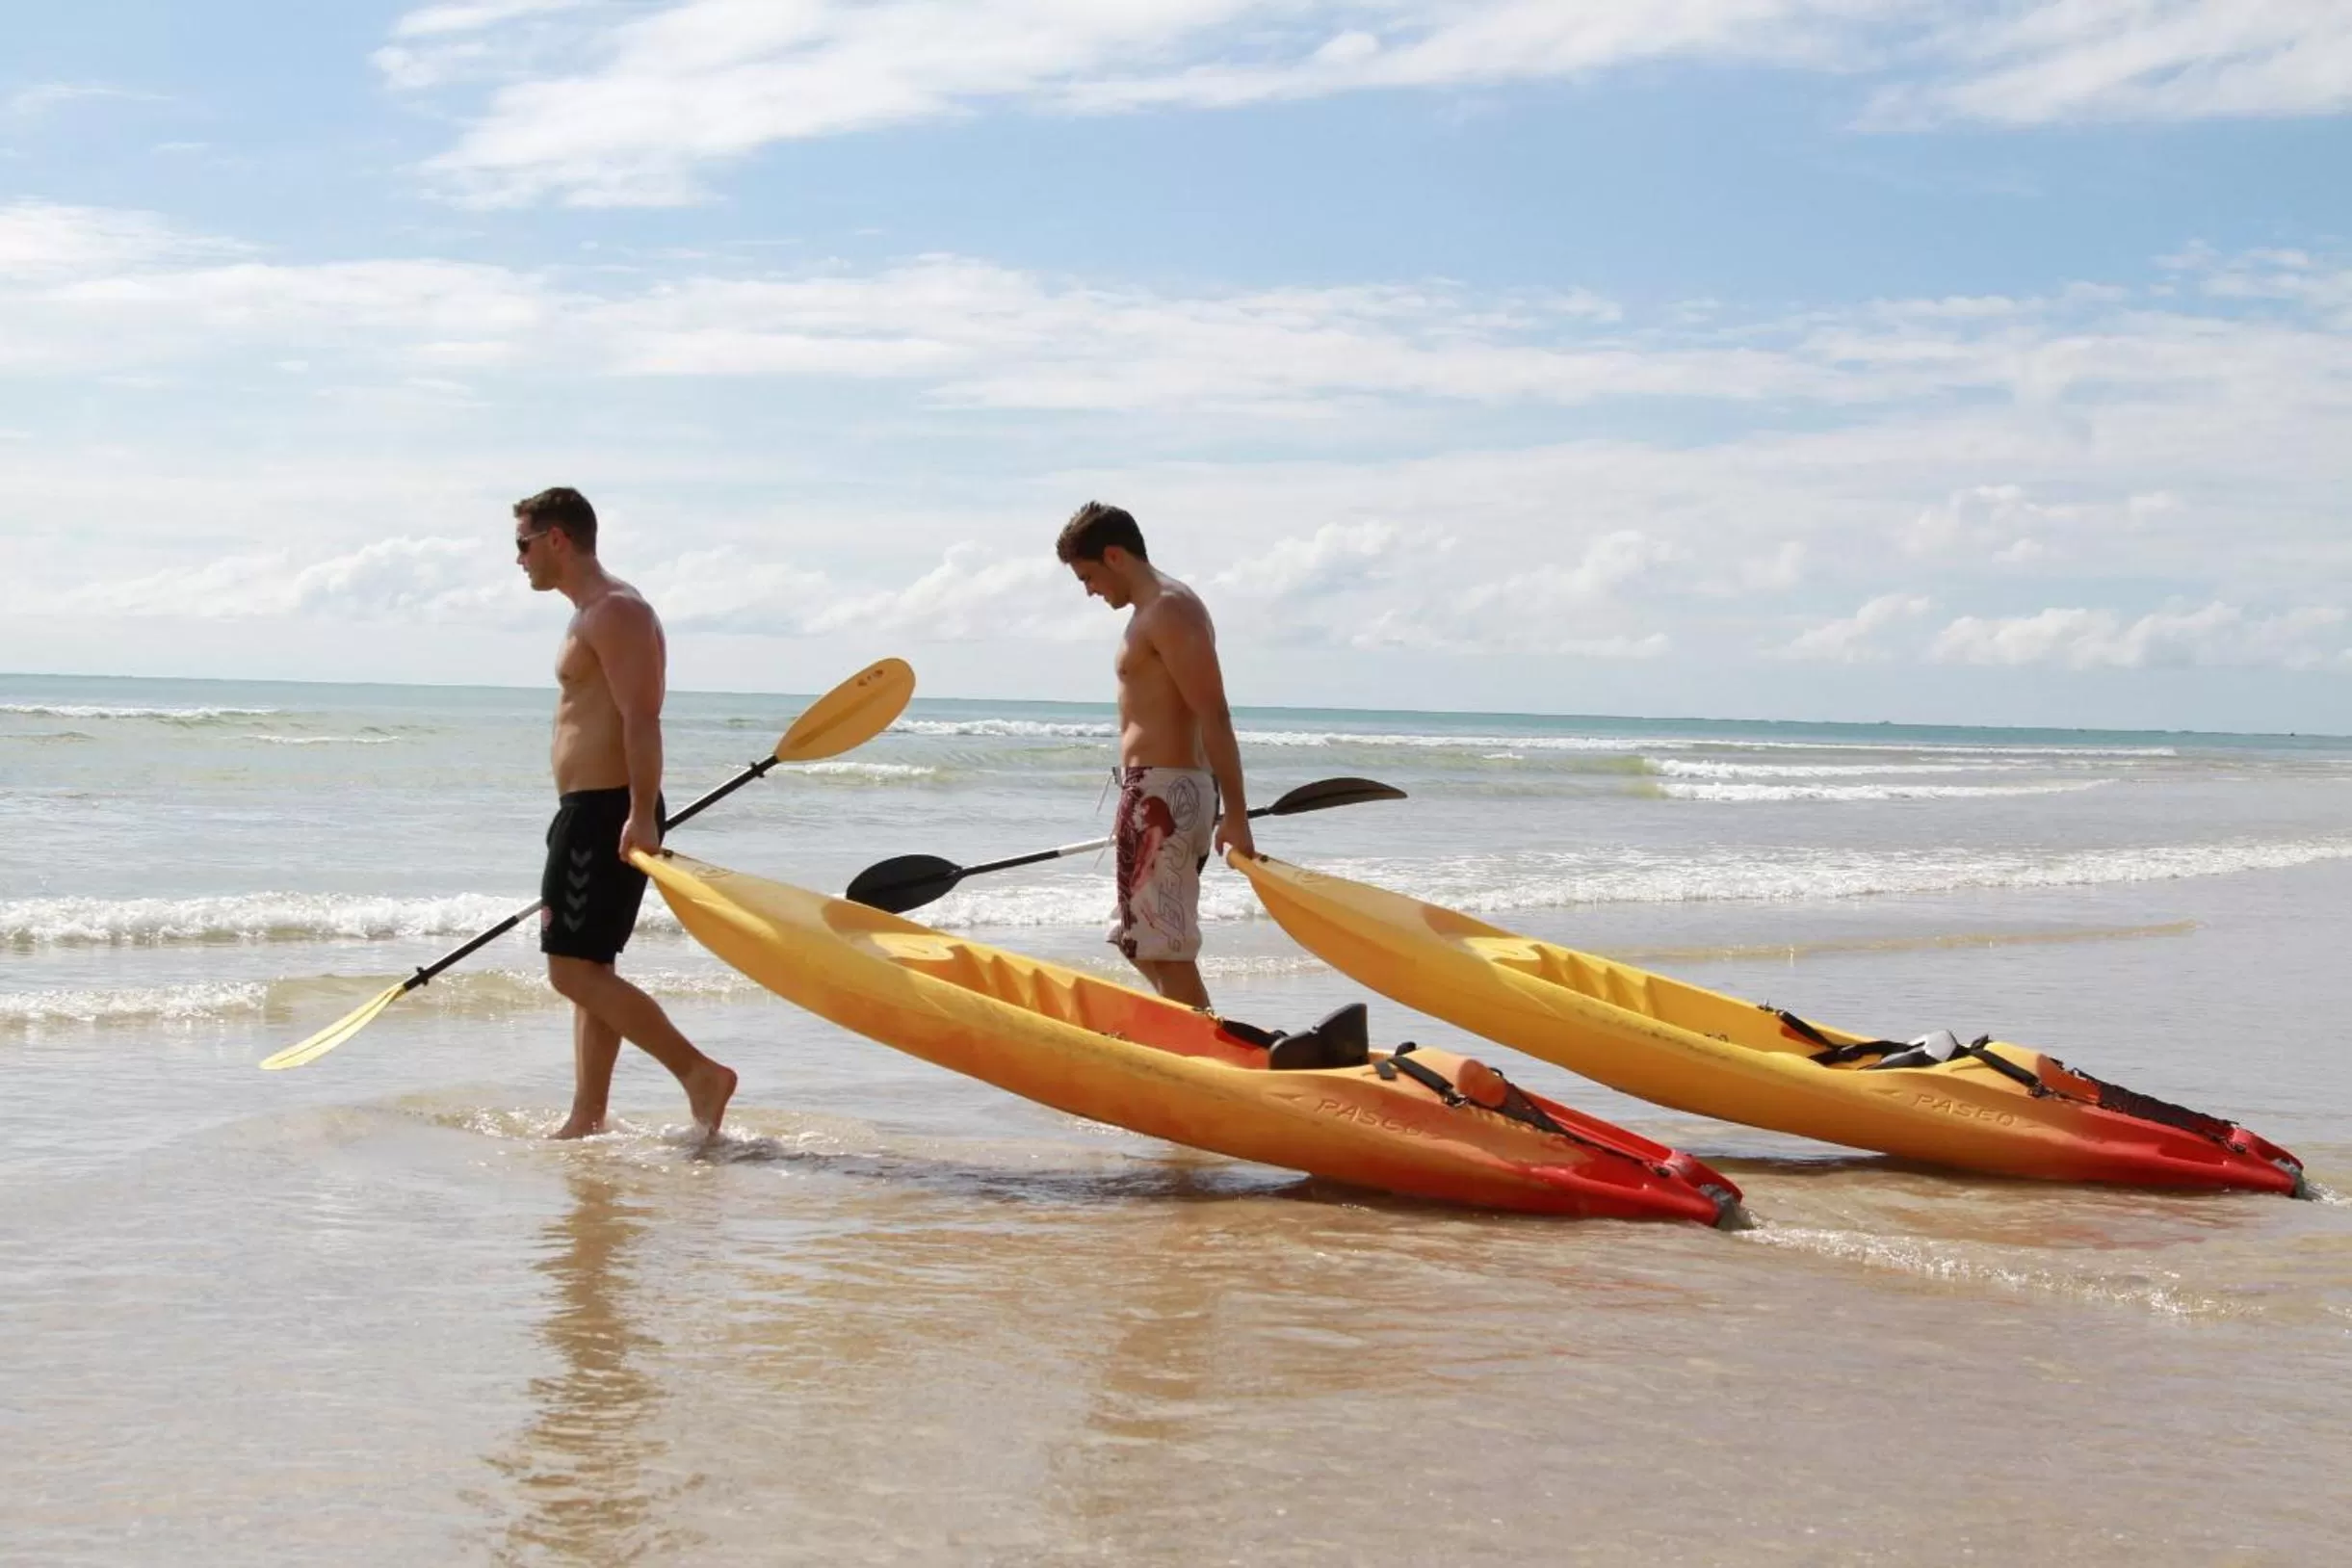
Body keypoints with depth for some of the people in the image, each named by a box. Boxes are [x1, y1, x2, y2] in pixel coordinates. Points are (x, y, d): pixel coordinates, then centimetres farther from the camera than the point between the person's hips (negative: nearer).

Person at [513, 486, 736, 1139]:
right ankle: (587, 1117, 15)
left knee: (575, 972, -12)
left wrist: (641, 815, -30)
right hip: (591, 815, 11)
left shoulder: (613, 610, -13)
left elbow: (641, 720, -23)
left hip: (606, 815, -11)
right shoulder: (593, 613, 19)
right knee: (589, 971, 12)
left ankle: (700, 1073, -12)